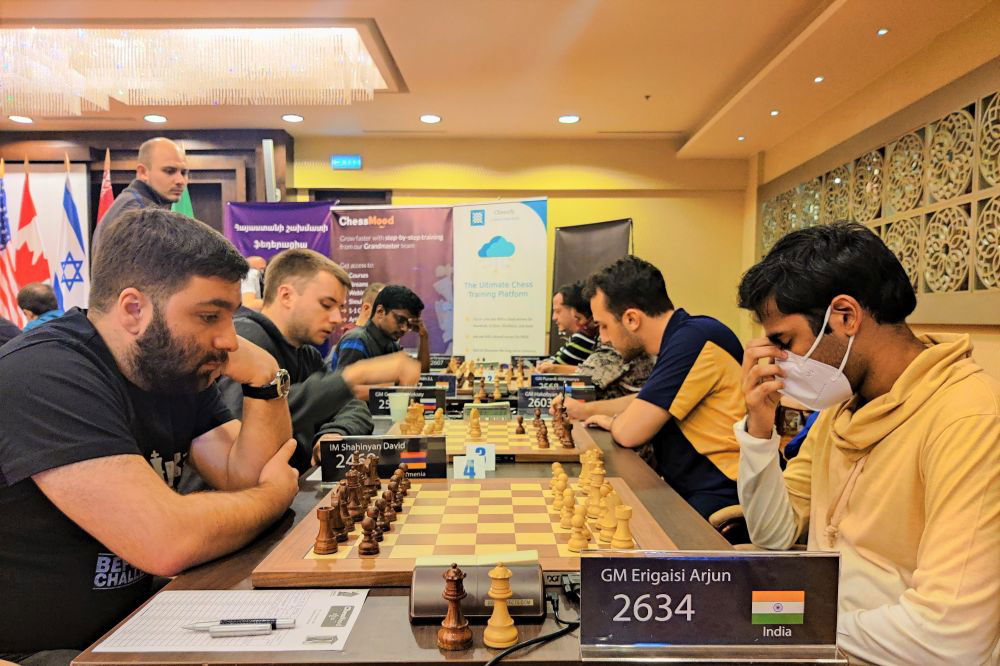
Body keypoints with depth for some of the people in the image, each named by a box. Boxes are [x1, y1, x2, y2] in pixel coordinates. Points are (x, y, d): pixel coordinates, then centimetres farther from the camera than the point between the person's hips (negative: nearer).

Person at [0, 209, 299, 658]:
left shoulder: (179, 368, 2)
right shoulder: (45, 379, -24)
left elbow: (246, 480, -1)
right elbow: (169, 540, -32)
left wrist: (264, 380, -15)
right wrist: (278, 492, -14)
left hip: (131, 624, 7)